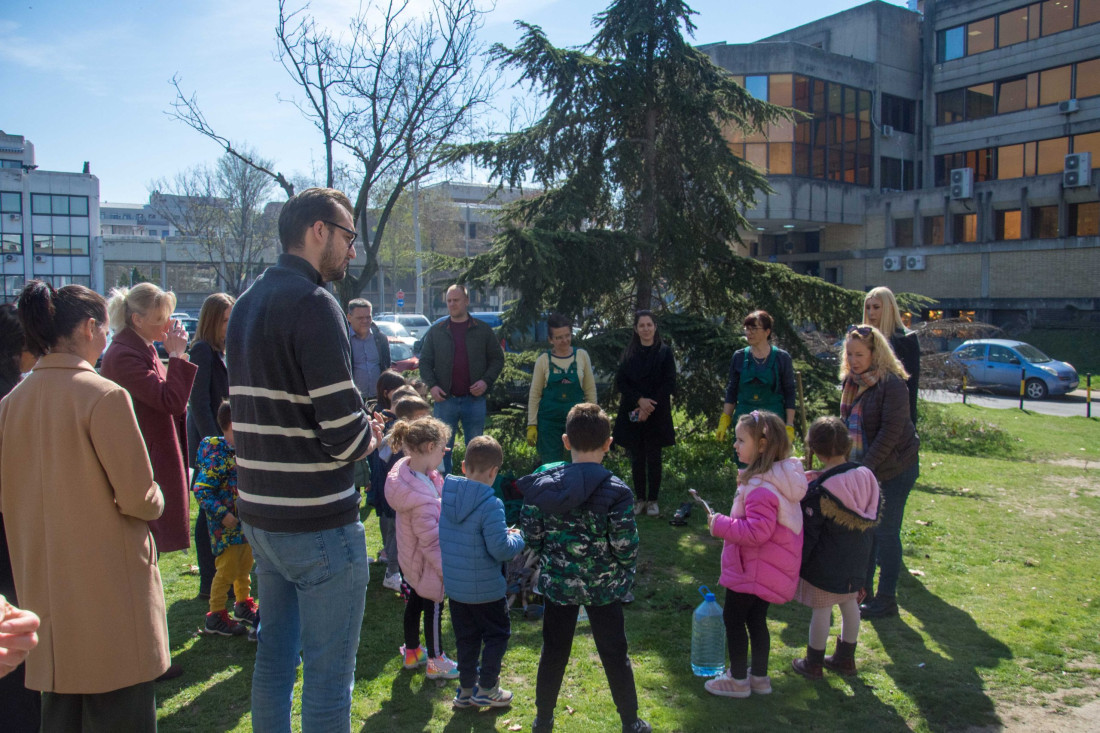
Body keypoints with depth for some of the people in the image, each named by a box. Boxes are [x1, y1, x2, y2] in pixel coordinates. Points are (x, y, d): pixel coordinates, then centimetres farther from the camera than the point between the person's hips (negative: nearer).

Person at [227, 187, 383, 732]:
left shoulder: (247, 303, 12)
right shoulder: (312, 303, -17)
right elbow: (345, 432, -22)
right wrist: (370, 438, 0)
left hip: (259, 513, 9)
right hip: (318, 522, -9)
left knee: (274, 654, 21)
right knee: (328, 672, 3)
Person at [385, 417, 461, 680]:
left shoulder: (406, 468, -11)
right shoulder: (422, 499, -39)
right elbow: (432, 540, -30)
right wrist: (449, 569, -23)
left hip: (410, 559, 9)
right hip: (427, 564, -9)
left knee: (414, 602, 25)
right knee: (433, 608, 11)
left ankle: (412, 651, 45)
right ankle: (435, 662, 31)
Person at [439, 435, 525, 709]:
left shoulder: (444, 496, -5)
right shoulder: (490, 505, -25)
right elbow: (500, 550, -25)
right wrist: (517, 537, -3)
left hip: (453, 585, 6)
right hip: (485, 588, -6)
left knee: (466, 637, 21)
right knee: (497, 634, 16)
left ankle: (466, 689, 31)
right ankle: (486, 689, 22)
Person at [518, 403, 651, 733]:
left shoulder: (542, 484, -10)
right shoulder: (616, 491, -19)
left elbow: (531, 536, -5)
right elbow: (626, 547, -16)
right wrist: (626, 573, 5)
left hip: (557, 583, 2)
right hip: (603, 587, -2)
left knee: (553, 652, 19)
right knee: (615, 655, 15)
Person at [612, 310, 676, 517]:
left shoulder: (664, 352, 1)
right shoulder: (629, 353, 8)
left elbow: (669, 384, -4)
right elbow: (620, 381, 3)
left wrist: (649, 407, -12)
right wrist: (639, 400, -13)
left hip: (656, 414, -2)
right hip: (632, 413, 2)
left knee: (653, 457, 1)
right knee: (636, 457, 5)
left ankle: (652, 500, 10)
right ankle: (640, 499, 14)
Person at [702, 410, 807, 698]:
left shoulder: (761, 488, -29)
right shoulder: (782, 477, 3)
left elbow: (757, 532, -32)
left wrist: (721, 525, -22)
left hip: (753, 571, -9)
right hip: (765, 570, 9)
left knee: (733, 618, 7)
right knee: (756, 619, 20)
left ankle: (738, 680, 20)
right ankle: (759, 676, 32)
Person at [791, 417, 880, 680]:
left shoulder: (818, 490, -23)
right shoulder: (866, 477, -5)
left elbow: (807, 534, -17)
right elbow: (873, 519, 7)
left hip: (826, 563, -6)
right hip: (856, 559, 6)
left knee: (821, 610, 6)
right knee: (850, 605, 20)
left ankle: (813, 664, 21)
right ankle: (846, 658, 35)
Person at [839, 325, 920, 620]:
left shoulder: (891, 384, -18)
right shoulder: (850, 382, 5)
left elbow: (891, 432, -21)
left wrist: (866, 466, -22)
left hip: (894, 469, -7)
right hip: (862, 467, 7)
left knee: (886, 532, -1)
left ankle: (886, 599, 11)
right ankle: (862, 588, 26)